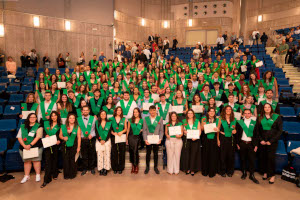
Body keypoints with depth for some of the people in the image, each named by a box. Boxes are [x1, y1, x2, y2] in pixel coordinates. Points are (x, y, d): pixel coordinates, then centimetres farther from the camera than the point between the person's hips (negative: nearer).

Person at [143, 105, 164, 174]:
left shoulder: (160, 118, 2)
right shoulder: (145, 119, 3)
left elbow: (161, 130, 2)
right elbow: (144, 130, 1)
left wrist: (160, 139, -8)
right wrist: (145, 139, -8)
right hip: (148, 140, 0)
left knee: (156, 153, 10)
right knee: (148, 153, 10)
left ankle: (155, 167, 26)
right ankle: (147, 167, 26)